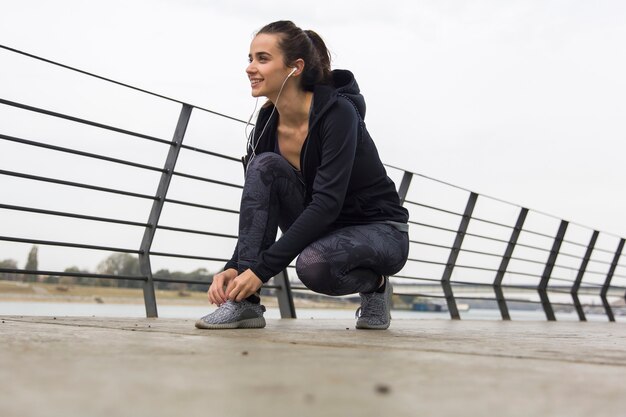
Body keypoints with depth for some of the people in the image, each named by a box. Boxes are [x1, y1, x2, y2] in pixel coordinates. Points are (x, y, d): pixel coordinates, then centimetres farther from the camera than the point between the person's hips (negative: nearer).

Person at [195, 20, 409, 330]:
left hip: (380, 232, -6)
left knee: (313, 264, -38)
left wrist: (262, 268, -34)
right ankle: (245, 301, -20)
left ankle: (374, 284, -3)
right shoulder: (267, 122, -5)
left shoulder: (338, 112, -24)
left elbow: (327, 201, -32)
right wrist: (234, 267, -19)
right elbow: (259, 205, -4)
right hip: (322, 227, 6)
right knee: (265, 165, -20)